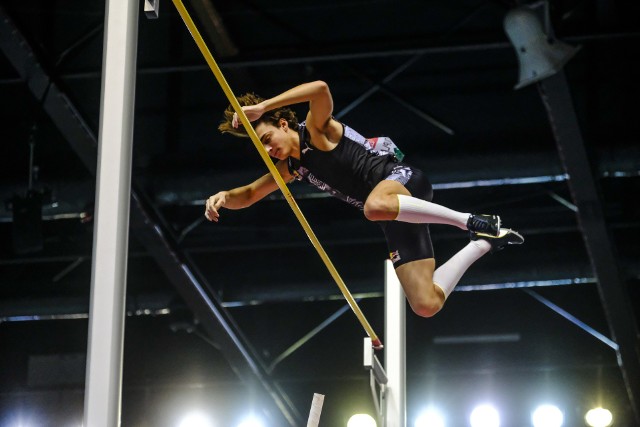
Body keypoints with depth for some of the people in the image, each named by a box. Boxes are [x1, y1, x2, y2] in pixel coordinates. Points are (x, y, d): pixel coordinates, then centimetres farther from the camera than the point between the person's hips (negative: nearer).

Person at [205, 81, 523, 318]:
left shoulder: (316, 130, -7)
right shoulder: (291, 168, 17)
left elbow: (321, 89, -28)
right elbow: (250, 194, 24)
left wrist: (262, 106, -29)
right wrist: (223, 196, 1)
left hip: (401, 178, -8)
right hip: (396, 216, 8)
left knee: (376, 205, -46)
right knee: (426, 305, -6)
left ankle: (471, 221, -28)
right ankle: (483, 243, 17)